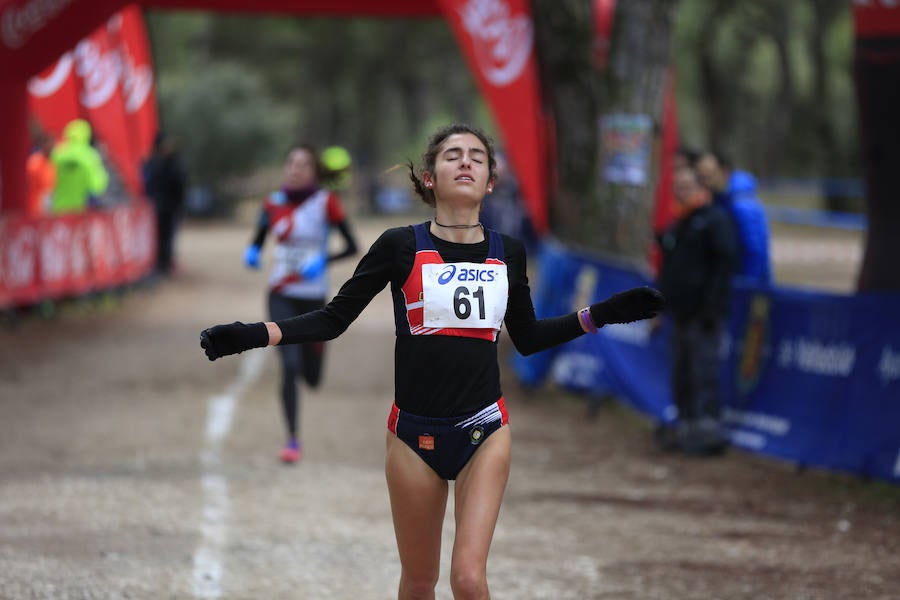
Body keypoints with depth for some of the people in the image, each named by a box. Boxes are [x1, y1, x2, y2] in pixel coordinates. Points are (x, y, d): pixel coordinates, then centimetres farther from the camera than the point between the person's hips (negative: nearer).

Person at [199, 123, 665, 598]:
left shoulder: (507, 253, 2)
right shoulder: (401, 247, -6)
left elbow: (527, 337, 16)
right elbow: (334, 318, -1)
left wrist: (601, 314, 9)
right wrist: (254, 335, -13)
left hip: (484, 431, 1)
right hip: (415, 433, -1)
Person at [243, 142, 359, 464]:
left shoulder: (326, 202, -8)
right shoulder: (274, 203, 1)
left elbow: (352, 246, -8)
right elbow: (258, 240, 14)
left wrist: (323, 260, -24)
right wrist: (251, 253, -9)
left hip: (313, 297, -1)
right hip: (281, 296, 1)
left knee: (312, 378, 9)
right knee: (289, 366, -14)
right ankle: (293, 440, -6)